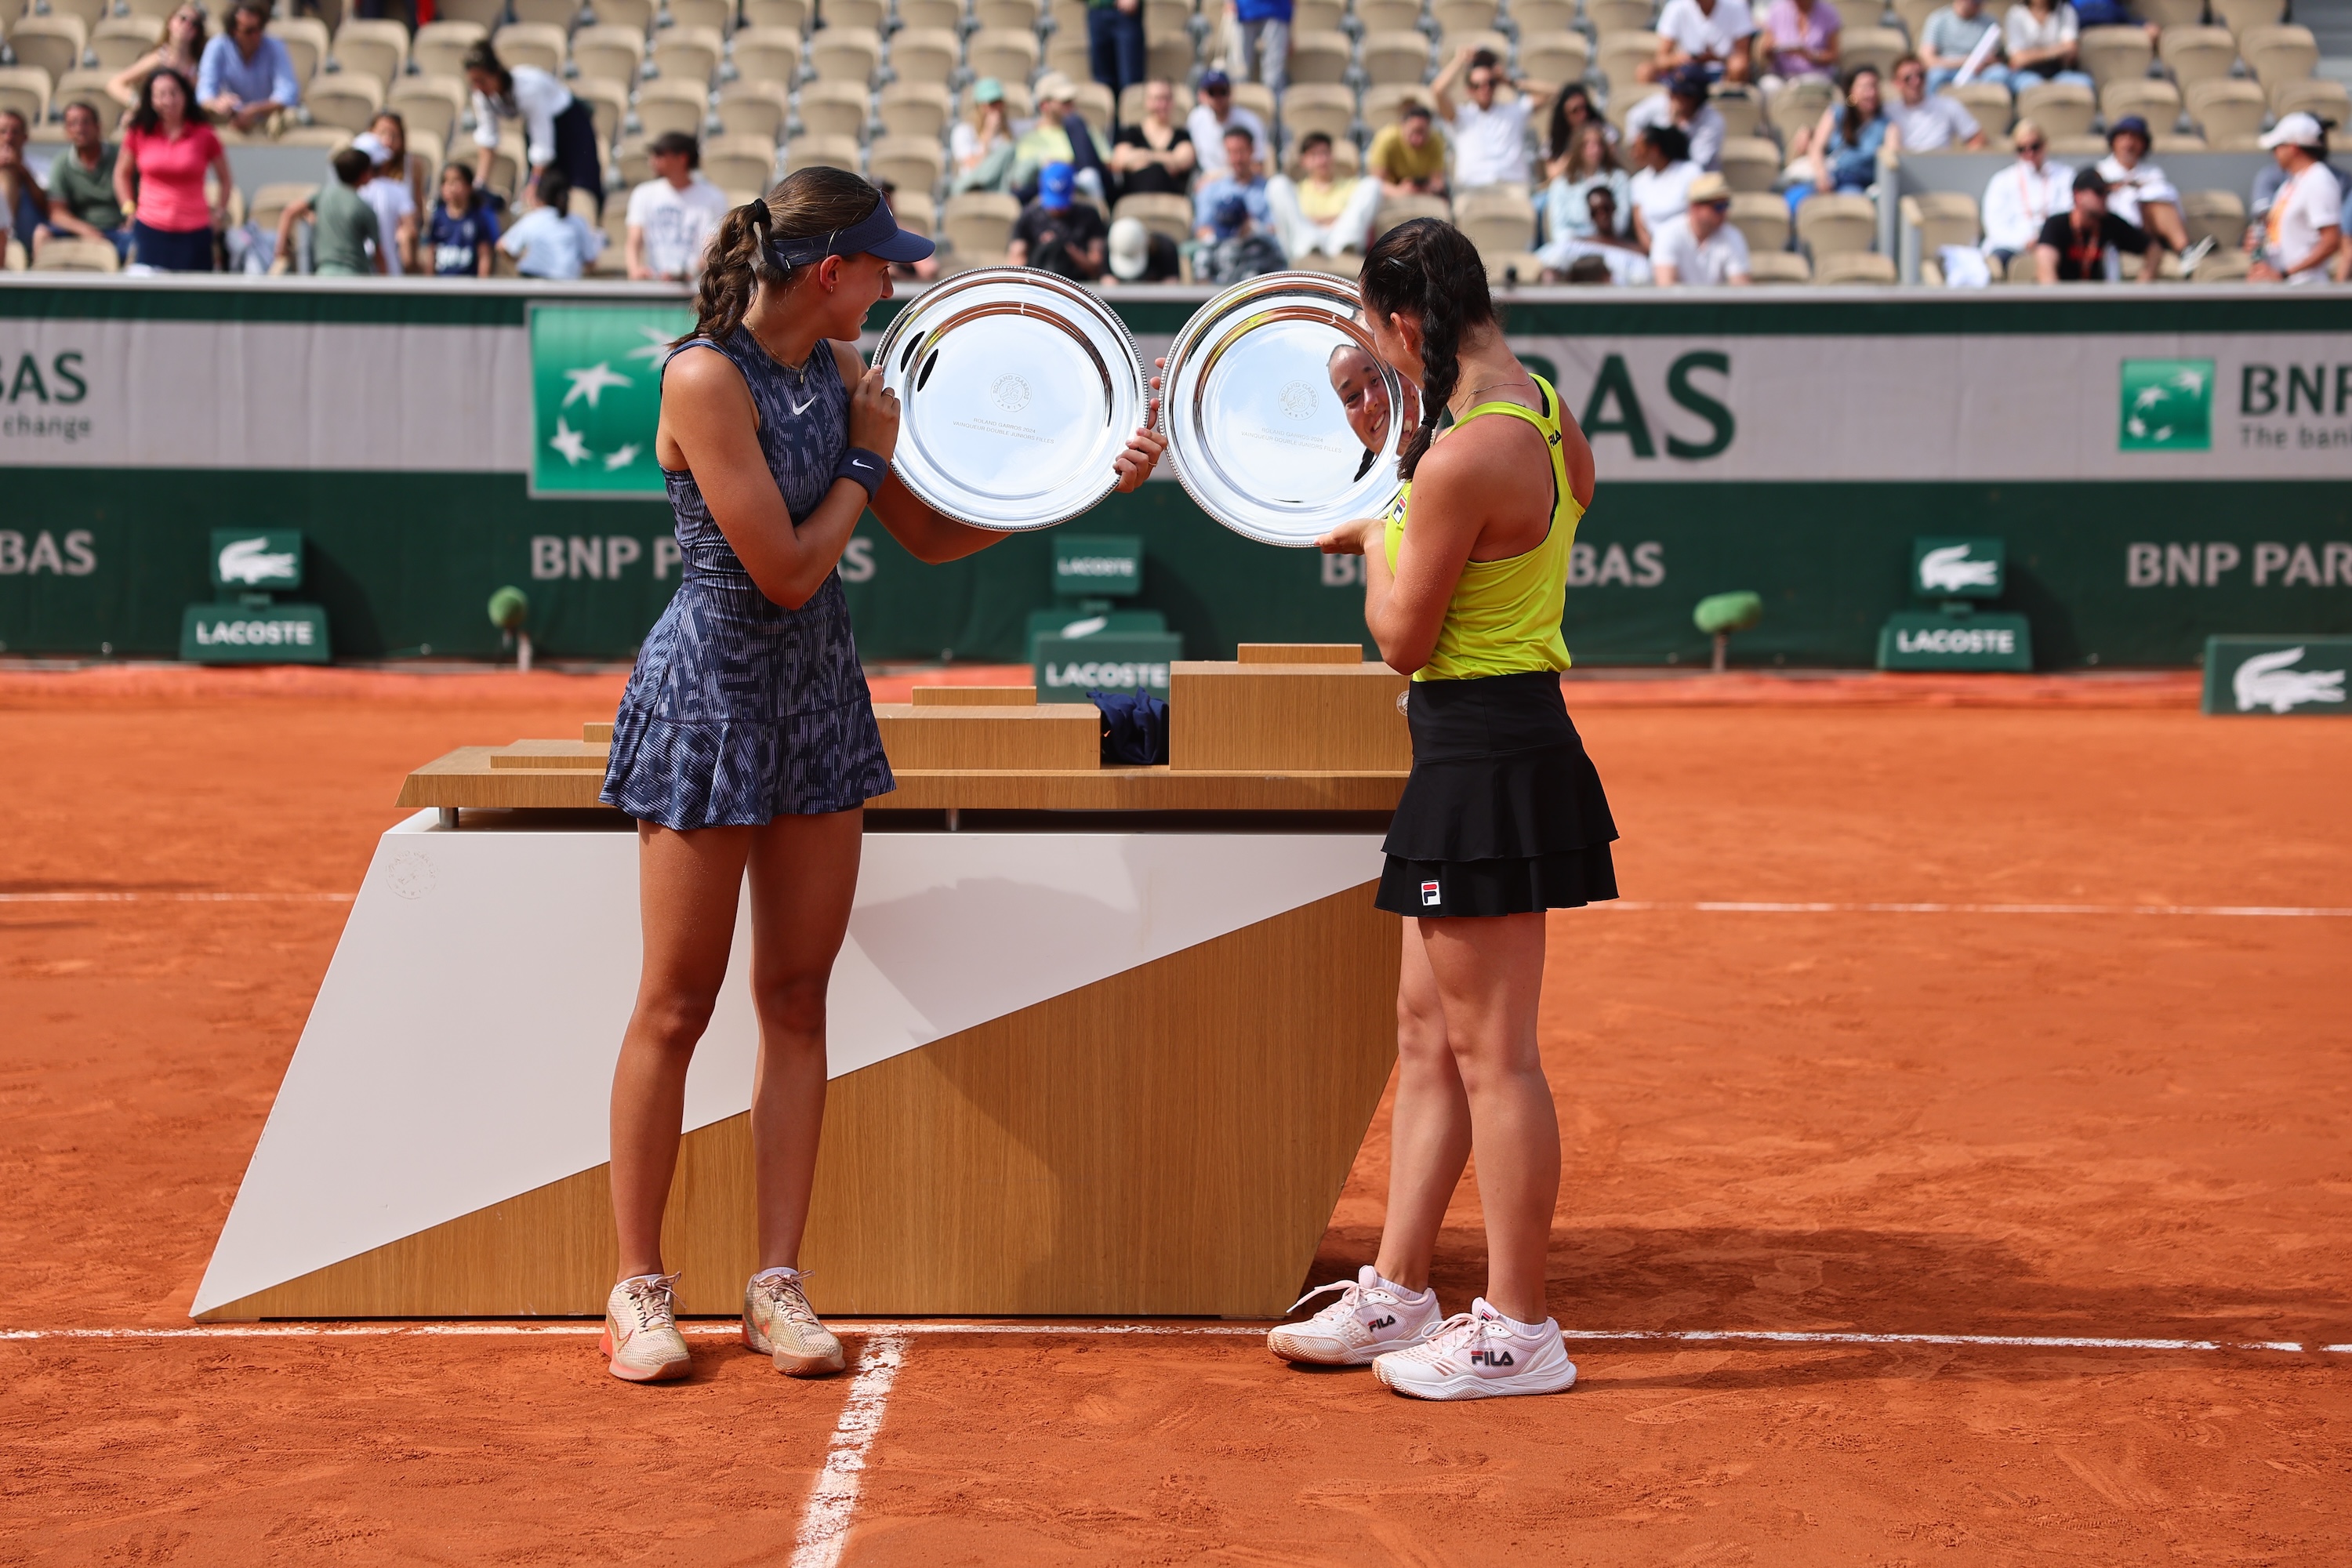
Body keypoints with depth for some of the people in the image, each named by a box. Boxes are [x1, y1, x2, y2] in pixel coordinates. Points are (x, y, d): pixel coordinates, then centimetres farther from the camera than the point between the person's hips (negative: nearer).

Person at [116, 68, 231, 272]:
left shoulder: (204, 135, 0)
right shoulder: (139, 133, 4)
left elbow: (226, 179, 13)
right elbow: (122, 174, 18)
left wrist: (220, 211, 4)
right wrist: (129, 208, 8)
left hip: (194, 233, -1)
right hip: (150, 230, 1)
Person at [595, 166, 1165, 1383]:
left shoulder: (841, 371, 5)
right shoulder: (706, 378, -19)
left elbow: (930, 537, 12)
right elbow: (785, 571, -19)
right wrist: (865, 460, -6)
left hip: (817, 697, 7)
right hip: (711, 699, -7)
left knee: (796, 996, 7)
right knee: (676, 1006, 0)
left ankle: (779, 1282, 13)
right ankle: (639, 1289, 10)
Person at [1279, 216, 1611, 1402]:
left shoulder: (1463, 460, -22)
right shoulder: (1545, 410, 7)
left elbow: (1404, 640, -14)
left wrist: (1377, 542, 4)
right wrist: (1390, 521, 21)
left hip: (1485, 758, -10)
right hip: (1512, 740, 10)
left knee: (1492, 1052, -3)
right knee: (1427, 1033, 16)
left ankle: (1518, 1332, 5)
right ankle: (1396, 1294, 24)